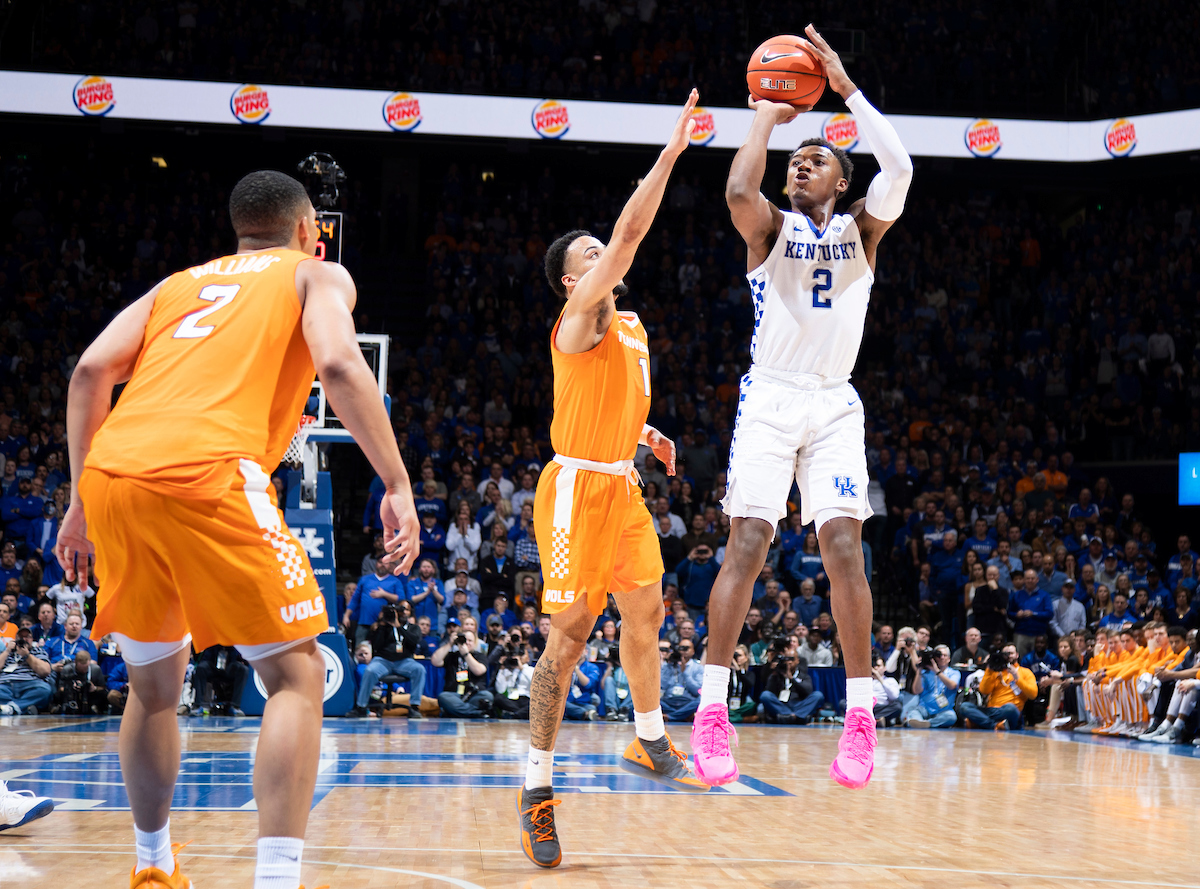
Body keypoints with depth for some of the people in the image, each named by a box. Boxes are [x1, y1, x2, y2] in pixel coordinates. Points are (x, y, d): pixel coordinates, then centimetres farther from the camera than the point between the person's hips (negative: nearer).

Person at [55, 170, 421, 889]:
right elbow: (338, 364, -2)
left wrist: (82, 502, 22)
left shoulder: (180, 282, 31)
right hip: (208, 475, -5)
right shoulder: (317, 274, 20)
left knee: (154, 686, 23)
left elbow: (92, 371, 16)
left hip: (111, 476, 6)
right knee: (296, 676, 2)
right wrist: (398, 487, -4)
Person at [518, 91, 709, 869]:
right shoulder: (580, 320, -11)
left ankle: (649, 742, 34)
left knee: (646, 610, 15)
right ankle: (538, 789, -3)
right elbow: (632, 233, -21)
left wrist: (644, 433, 11)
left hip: (622, 485, 9)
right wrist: (672, 151, -22)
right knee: (571, 631, -9)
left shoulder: (630, 327, 15)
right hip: (579, 486, -9)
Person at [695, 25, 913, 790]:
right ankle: (713, 712, -8)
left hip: (835, 404, 1)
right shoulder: (772, 227, 4)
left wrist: (846, 87, -11)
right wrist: (767, 116, -8)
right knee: (748, 543, -11)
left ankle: (861, 716, -5)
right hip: (770, 397, -1)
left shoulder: (861, 230, 9)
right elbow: (738, 191, -20)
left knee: (843, 545, -9)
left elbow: (900, 169, -11)